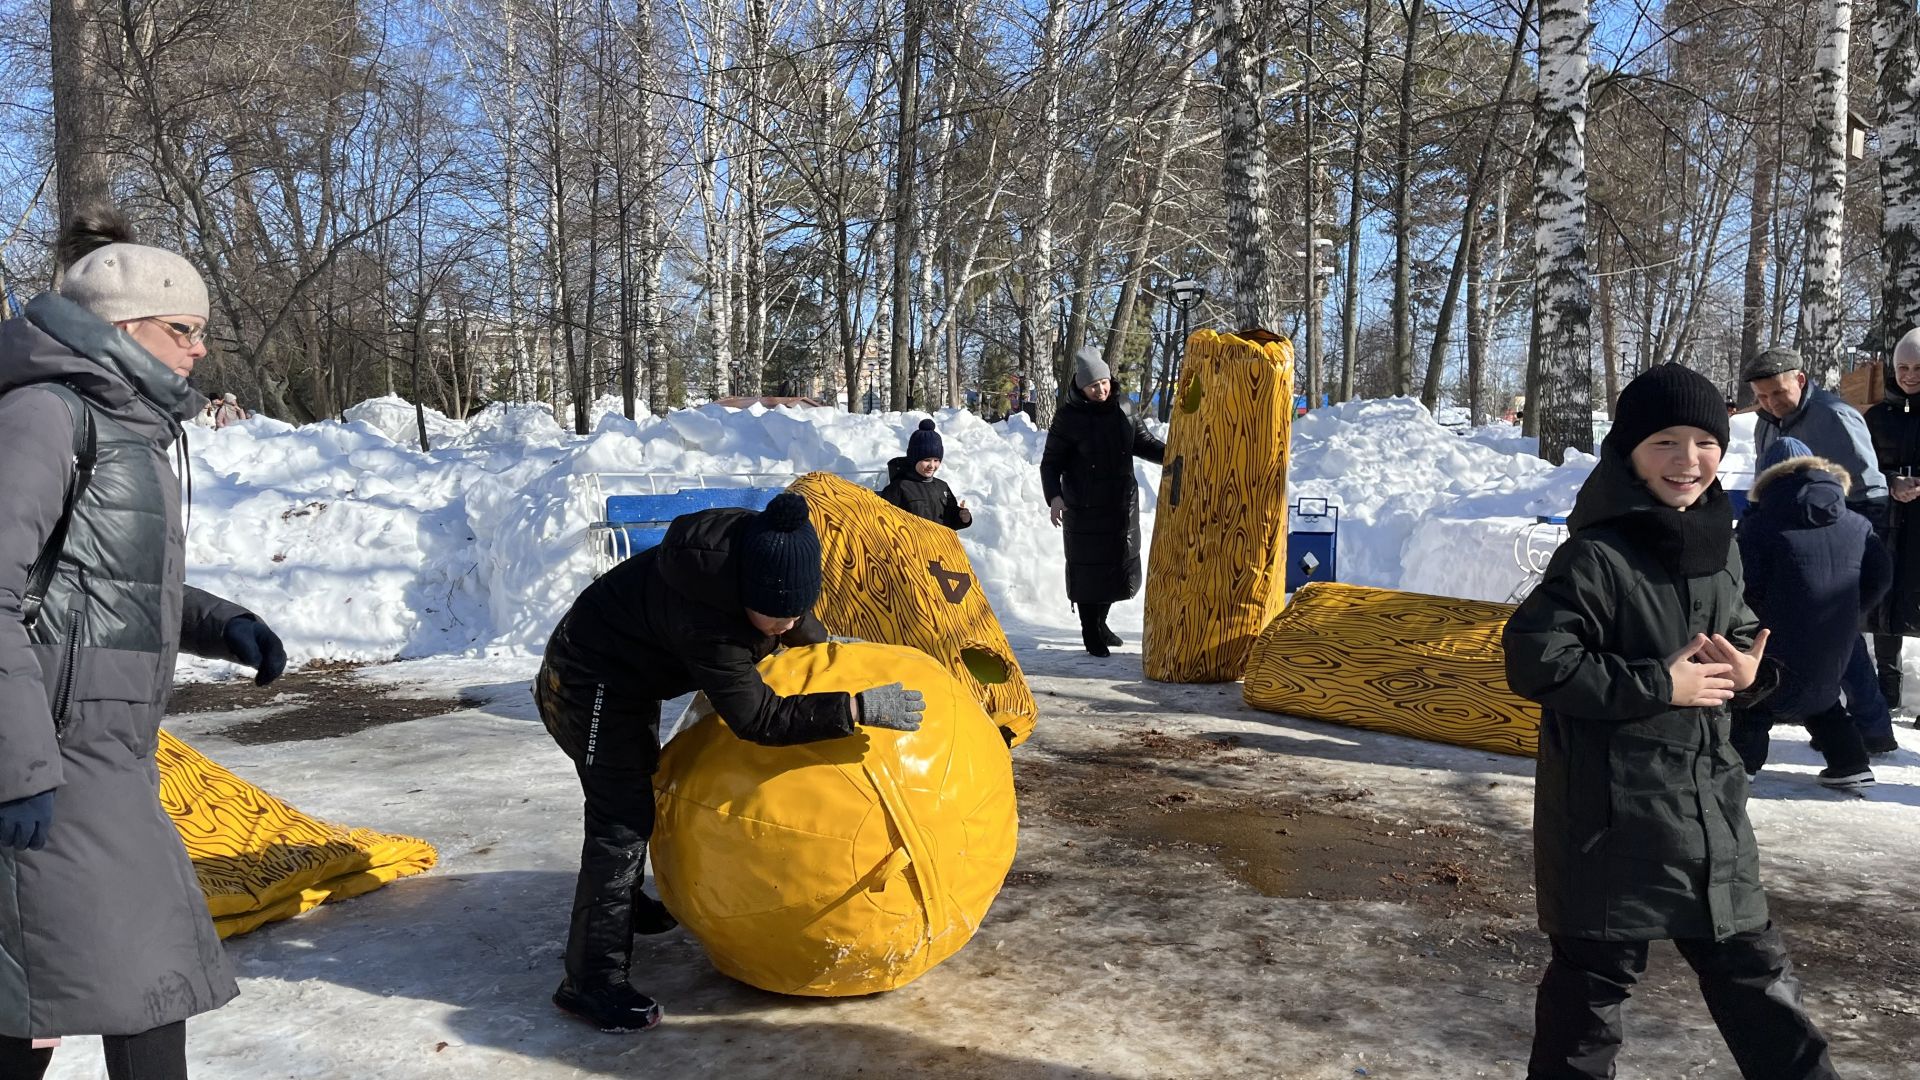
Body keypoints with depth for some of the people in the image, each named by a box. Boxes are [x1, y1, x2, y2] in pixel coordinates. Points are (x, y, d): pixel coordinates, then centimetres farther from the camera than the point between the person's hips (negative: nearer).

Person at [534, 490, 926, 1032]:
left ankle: (622, 903, 47)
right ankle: (591, 981, -6)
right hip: (588, 684, -10)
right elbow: (757, 718, -40)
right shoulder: (703, 618, -41)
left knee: (641, 790, 24)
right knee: (621, 818, -13)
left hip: (629, 678, 10)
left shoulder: (766, 559, -17)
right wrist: (855, 708, -42)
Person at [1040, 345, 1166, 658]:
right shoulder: (1069, 417, -9)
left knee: (1120, 563, 13)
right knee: (1088, 567, 1)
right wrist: (1054, 496, -20)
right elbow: (1051, 462, -5)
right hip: (1084, 509, -5)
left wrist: (1169, 453, -7)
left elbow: (1144, 443, 12)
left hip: (1122, 505, 5)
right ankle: (1089, 632, 16)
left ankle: (1100, 622, 34)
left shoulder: (1124, 409, 3)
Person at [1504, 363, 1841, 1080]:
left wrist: (1749, 672, -4)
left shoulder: (1718, 545, 6)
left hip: (1708, 792, 7)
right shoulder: (1596, 557, -17)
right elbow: (1535, 661, -22)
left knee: (1748, 958, 18)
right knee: (1598, 968, 7)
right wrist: (1658, 685, -19)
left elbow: (1741, 636, 20)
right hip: (1611, 803, -7)